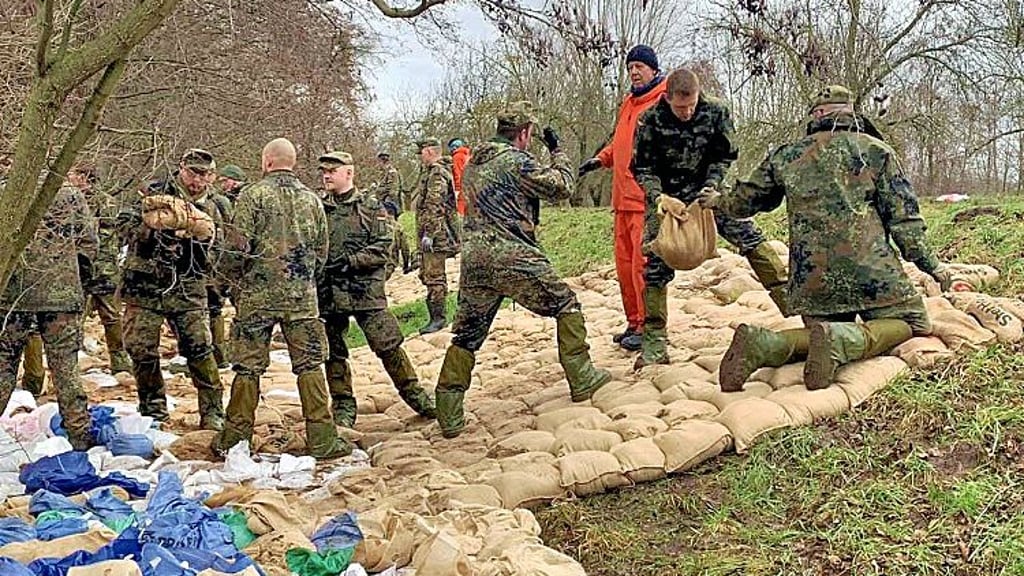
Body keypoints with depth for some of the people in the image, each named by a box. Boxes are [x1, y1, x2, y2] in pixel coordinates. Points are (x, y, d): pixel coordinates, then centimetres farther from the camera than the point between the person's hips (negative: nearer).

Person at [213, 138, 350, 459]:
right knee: (310, 366, 5)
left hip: (257, 296, -2)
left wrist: (233, 281, 7)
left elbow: (237, 248, -8)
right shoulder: (312, 200, 8)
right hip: (302, 298, 2)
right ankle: (322, 440, 4)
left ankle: (235, 439, 14)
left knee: (248, 366, 5)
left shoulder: (253, 195, -4)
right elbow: (321, 253, 10)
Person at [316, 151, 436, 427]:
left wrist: (349, 261, -17)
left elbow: (381, 249, -7)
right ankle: (343, 407, 21)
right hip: (328, 293, 3)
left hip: (366, 290, -3)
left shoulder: (371, 207, 1)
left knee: (388, 346, -6)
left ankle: (417, 397, 7)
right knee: (334, 353, 8)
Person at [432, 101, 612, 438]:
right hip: (513, 259, -7)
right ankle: (582, 379, 14)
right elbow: (561, 187, 0)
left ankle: (449, 417, 7)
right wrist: (557, 151, 14)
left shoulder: (472, 164, 19)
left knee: (466, 335, 11)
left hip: (474, 260, 7)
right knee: (566, 305, 12)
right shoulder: (516, 160, -5)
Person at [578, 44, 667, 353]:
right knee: (624, 261, 11)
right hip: (623, 197, 9)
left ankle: (648, 326, -2)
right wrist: (601, 158, 18)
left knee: (644, 263, -9)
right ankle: (634, 323, 20)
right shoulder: (628, 102, 22)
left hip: (648, 198, -9)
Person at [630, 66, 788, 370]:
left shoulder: (716, 111, -14)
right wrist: (660, 198, -27)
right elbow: (642, 169, -11)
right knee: (656, 263, -6)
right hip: (665, 198, -1)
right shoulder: (650, 120, -18)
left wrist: (711, 187, -19)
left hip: (707, 190, 1)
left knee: (750, 236, -12)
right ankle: (654, 343, 1)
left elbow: (725, 157, -2)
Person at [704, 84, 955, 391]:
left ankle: (762, 344, -12)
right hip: (871, 272, -3)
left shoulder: (786, 155, 12)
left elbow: (745, 201, 22)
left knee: (832, 332, 18)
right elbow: (903, 217, 2)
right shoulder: (876, 151, 6)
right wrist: (931, 264, 9)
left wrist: (718, 201, 43)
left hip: (810, 277, 4)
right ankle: (839, 339, -18)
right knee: (914, 323, 11)